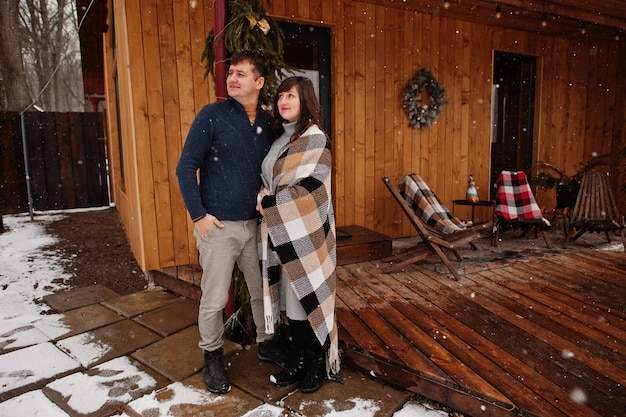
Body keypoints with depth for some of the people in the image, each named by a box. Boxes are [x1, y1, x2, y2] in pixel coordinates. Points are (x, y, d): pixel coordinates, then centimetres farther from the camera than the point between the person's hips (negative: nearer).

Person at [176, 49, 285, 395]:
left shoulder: (267, 122, 6)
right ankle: (212, 357, 28)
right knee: (214, 299, 5)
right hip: (219, 225, -4)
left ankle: (267, 343, 37)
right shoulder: (211, 116, -7)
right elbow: (186, 167, -7)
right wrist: (198, 215, -12)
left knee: (264, 290, 15)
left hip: (256, 223, 4)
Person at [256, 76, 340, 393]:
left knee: (307, 294, 1)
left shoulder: (314, 138, -9)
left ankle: (319, 361, 21)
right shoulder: (279, 137, 14)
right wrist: (267, 203, -2)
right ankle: (300, 357, 27)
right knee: (289, 295, 12)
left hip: (306, 231, -7)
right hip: (281, 232, 7)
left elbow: (311, 186, -19)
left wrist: (268, 204, -13)